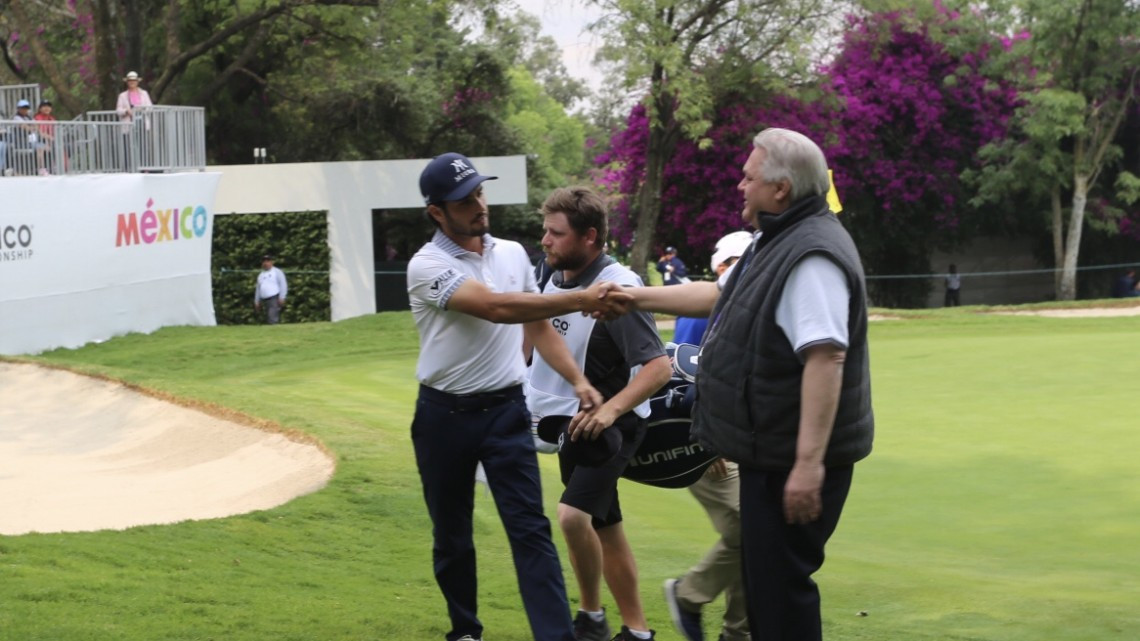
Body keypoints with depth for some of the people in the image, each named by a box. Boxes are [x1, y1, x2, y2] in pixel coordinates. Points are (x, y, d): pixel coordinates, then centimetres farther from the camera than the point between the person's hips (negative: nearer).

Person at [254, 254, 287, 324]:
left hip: (274, 299, -7)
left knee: (272, 319, -21)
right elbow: (258, 289, 27)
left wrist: (282, 298, -14)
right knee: (268, 319, 4)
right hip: (264, 299, 7)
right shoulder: (261, 275, 23)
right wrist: (256, 302, 21)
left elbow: (283, 285, -5)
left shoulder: (277, 272, 3)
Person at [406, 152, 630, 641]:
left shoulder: (513, 254, 5)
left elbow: (537, 325, 14)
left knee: (530, 529, -7)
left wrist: (577, 380, 0)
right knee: (451, 536, 10)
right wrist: (580, 300, -35)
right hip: (444, 416, -2)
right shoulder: (428, 266, -14)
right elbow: (496, 307, -29)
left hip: (505, 411, 3)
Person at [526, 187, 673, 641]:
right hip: (571, 422, 8)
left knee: (574, 514, -25)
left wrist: (612, 409, -39)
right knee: (604, 528, 15)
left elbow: (659, 366, -27)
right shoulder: (555, 279, 1)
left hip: (609, 424, -8)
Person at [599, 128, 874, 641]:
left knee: (780, 583, -7)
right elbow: (717, 296, 29)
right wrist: (636, 298, 28)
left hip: (795, 459, -11)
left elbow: (826, 358, -29)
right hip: (771, 451, 11)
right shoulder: (779, 244, 14)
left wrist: (809, 463, -33)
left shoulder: (812, 255, -22)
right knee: (762, 577, 19)